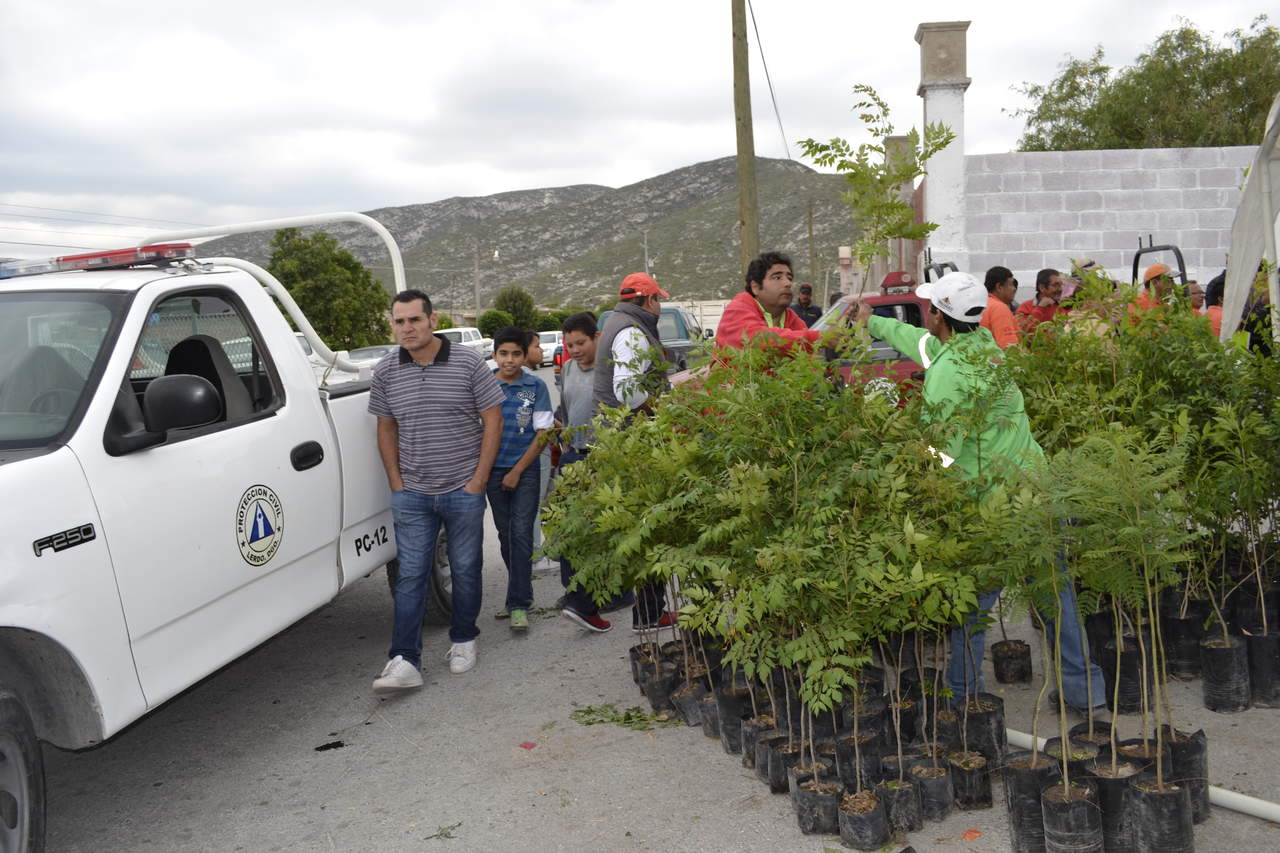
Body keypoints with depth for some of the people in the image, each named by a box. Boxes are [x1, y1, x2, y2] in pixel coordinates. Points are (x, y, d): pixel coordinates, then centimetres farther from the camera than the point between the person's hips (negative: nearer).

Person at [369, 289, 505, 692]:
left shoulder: (468, 363, -6)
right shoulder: (386, 371, 2)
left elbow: (493, 421, -3)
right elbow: (386, 428, 11)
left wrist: (478, 481, -8)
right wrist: (396, 483, 3)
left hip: (463, 491, -1)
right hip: (412, 494, 2)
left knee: (465, 569, 10)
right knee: (410, 575, -1)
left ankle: (463, 641, 28)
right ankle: (404, 662, -1)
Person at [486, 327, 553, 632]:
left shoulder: (536, 387, -4)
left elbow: (543, 433, -4)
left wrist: (517, 471, -8)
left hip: (525, 470, -2)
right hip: (494, 470, 2)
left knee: (521, 533, -7)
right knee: (505, 534, 10)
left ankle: (518, 604, -5)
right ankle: (521, 593, 24)